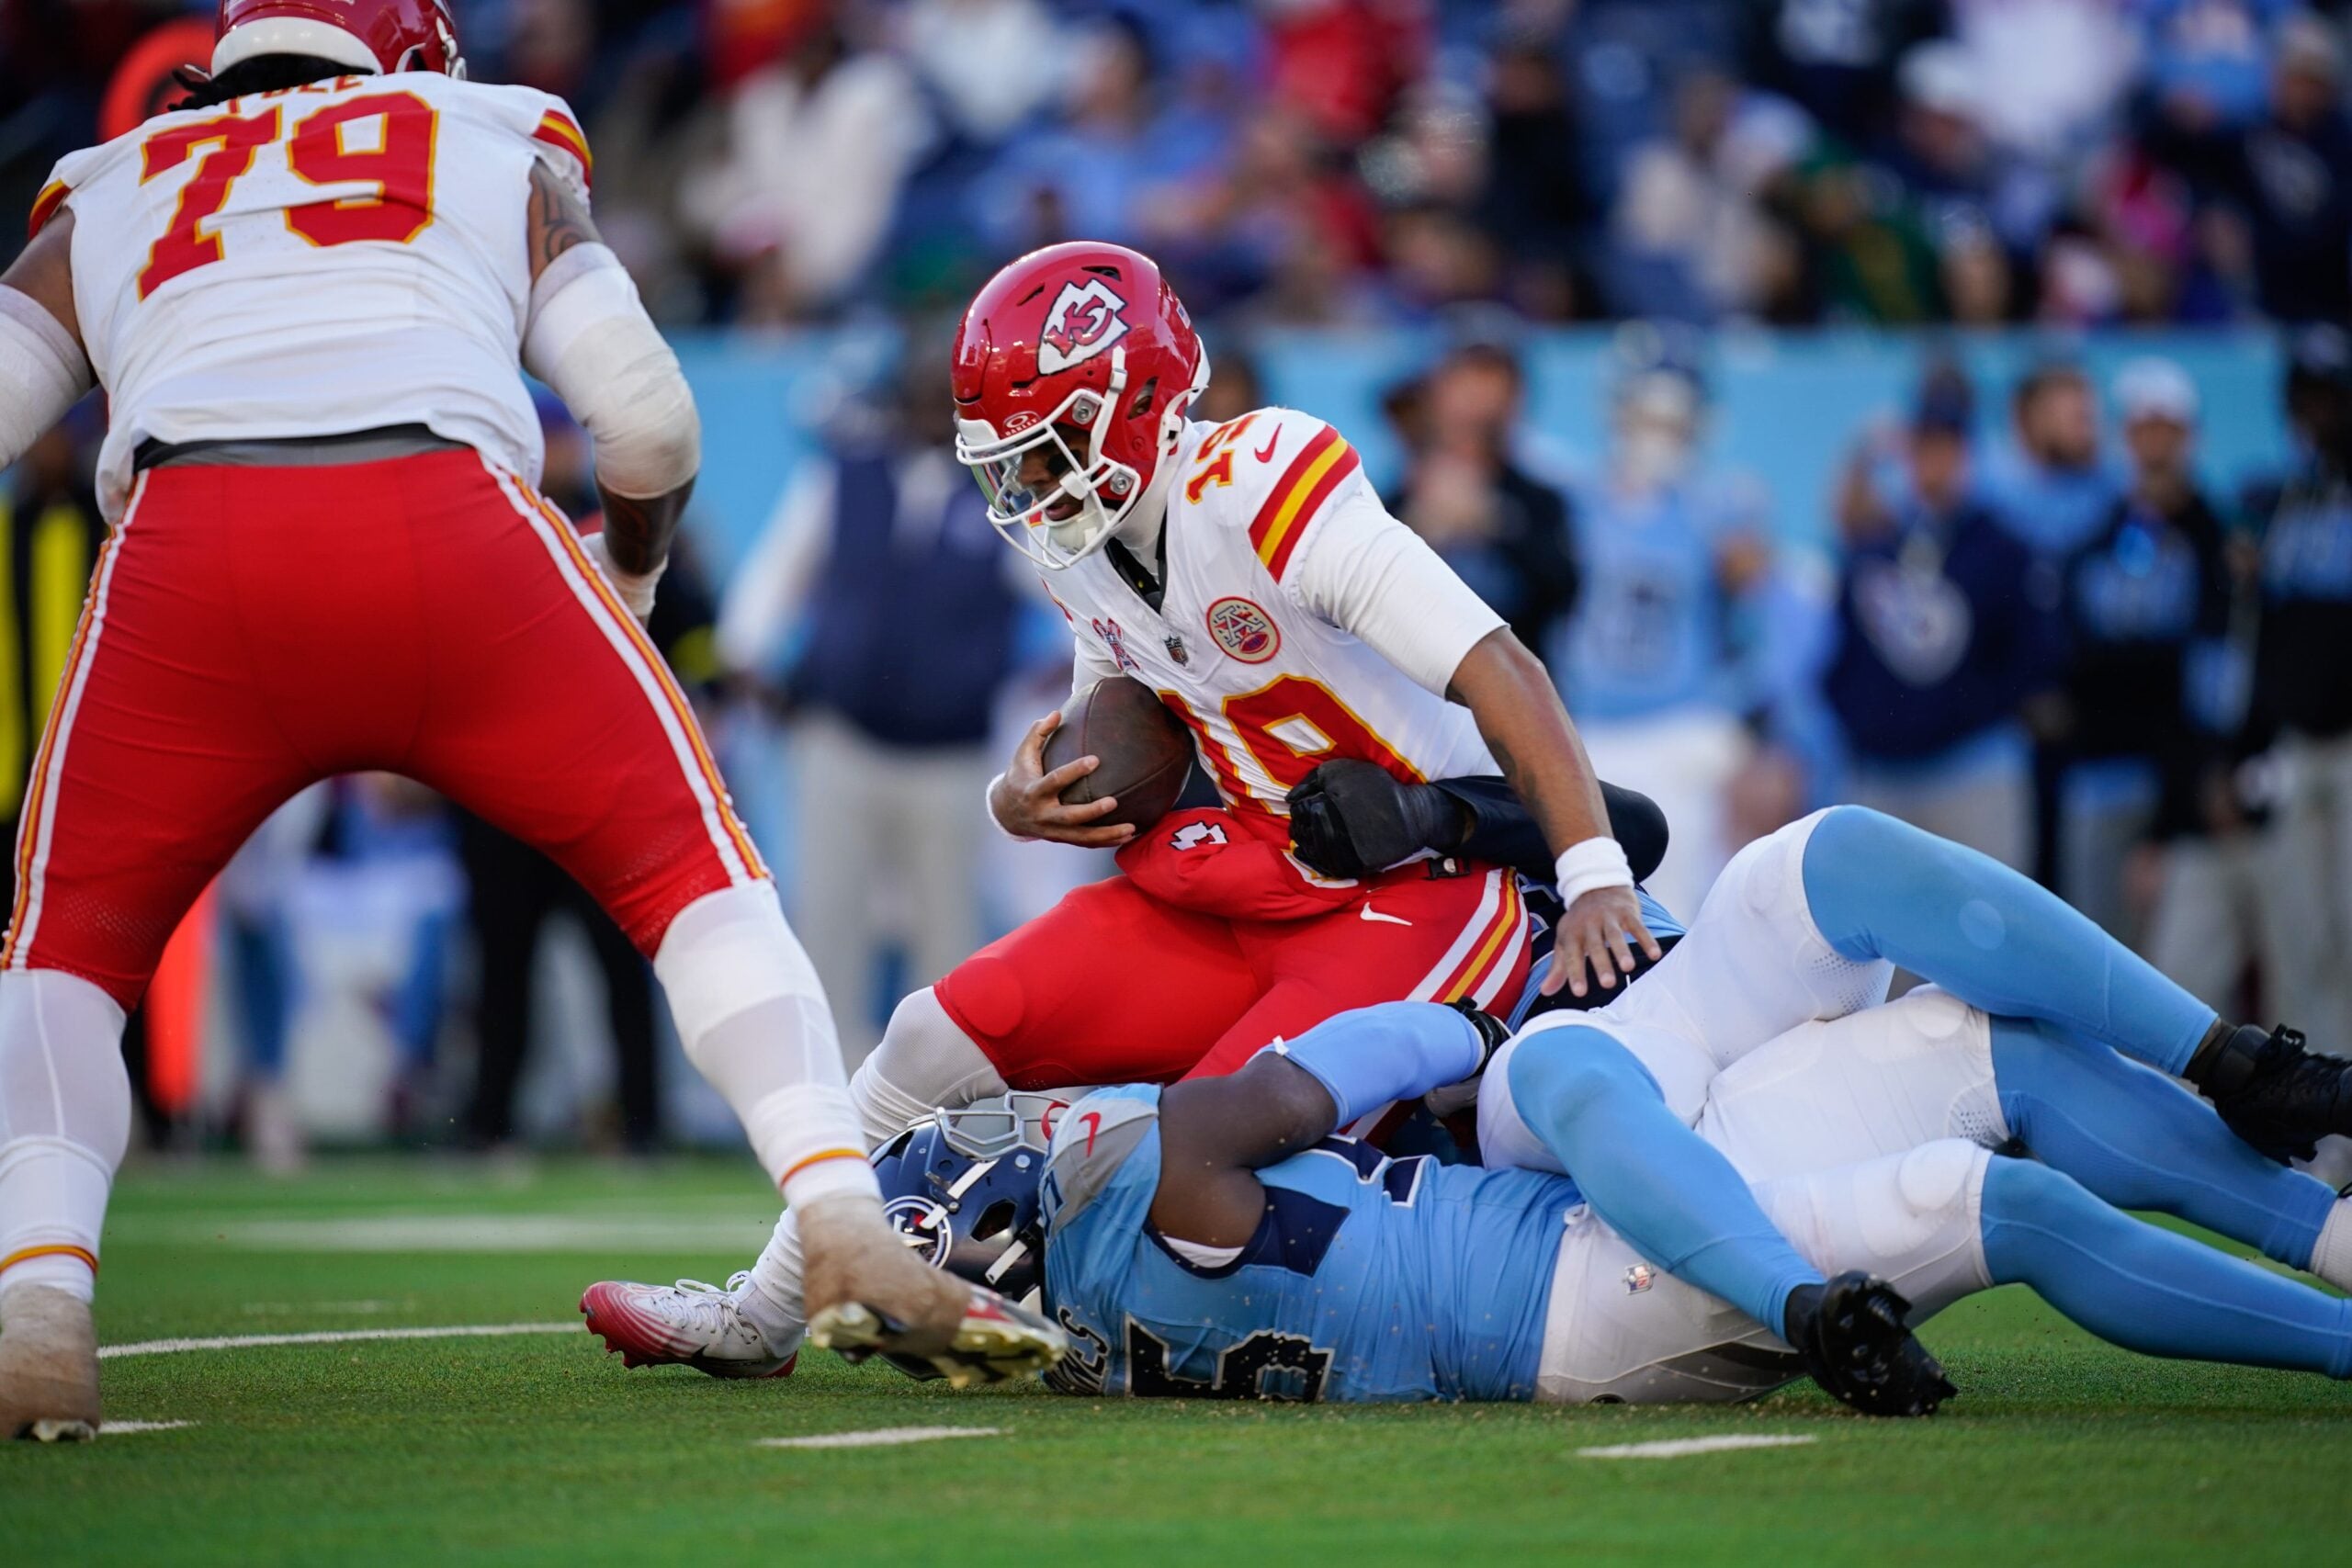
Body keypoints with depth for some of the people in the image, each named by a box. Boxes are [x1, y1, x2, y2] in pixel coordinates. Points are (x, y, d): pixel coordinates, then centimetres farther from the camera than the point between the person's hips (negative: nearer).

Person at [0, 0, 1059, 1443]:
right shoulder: (500, 150, 30)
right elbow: (650, 417, 18)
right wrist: (634, 575, 38)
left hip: (187, 541, 1)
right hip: (450, 517, -1)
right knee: (695, 872, 15)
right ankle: (850, 1236, -2)